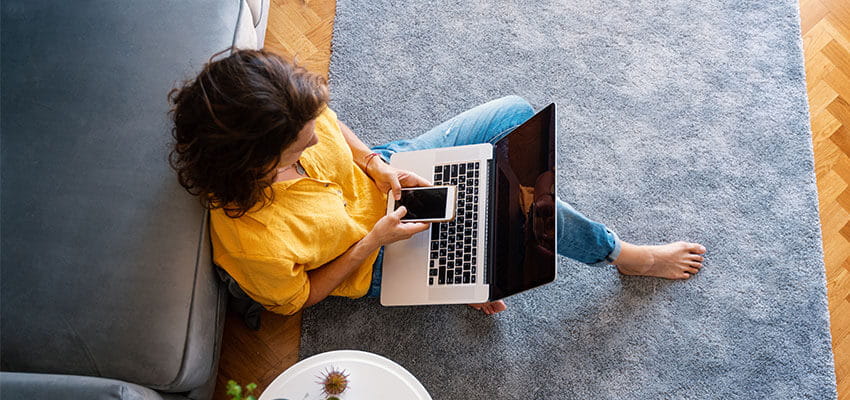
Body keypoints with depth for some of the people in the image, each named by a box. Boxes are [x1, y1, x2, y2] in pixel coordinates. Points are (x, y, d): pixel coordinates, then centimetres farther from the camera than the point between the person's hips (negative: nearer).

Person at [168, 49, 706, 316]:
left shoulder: (280, 115, -25)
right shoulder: (252, 242, -39)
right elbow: (295, 298, -18)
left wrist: (377, 164, -16)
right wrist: (375, 240, -23)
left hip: (380, 177, 6)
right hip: (377, 259, -6)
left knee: (516, 114, 2)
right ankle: (622, 255, 18)